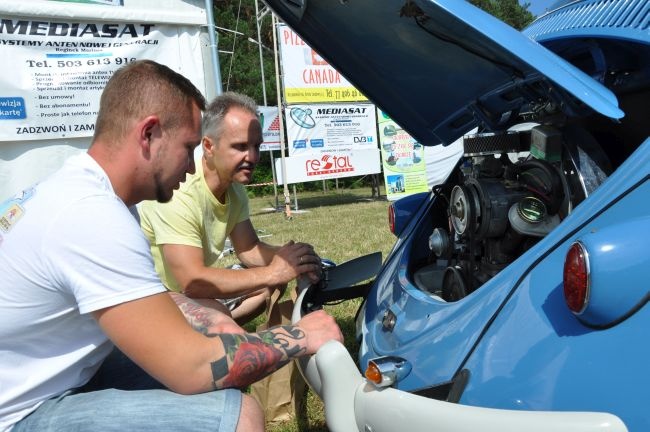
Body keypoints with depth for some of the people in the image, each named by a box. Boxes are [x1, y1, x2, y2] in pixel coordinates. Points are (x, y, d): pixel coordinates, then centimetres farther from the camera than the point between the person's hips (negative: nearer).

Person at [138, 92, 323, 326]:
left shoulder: (234, 187, -4)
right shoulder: (179, 194, -28)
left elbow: (249, 250, 2)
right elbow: (192, 282, -34)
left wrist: (288, 257, -19)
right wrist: (273, 272, -33)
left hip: (194, 290, 8)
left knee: (273, 285, 1)